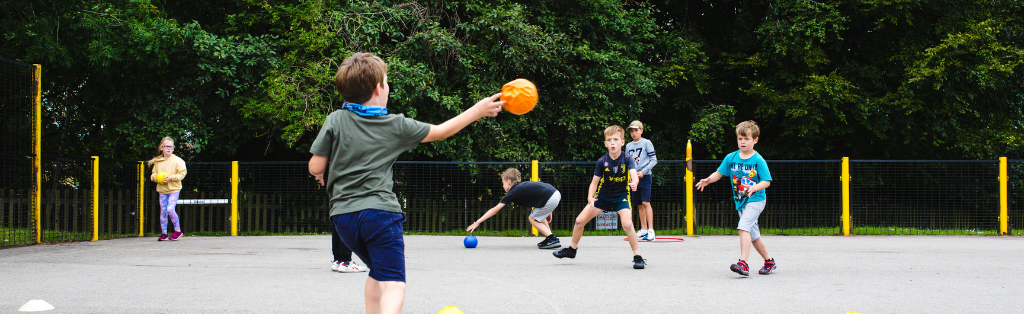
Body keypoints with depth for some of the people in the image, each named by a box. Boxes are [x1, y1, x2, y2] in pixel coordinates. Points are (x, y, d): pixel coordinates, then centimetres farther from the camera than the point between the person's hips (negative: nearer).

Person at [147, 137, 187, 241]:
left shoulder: (177, 161, -3)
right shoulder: (157, 162, 9)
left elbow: (182, 174, -5)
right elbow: (153, 173, 19)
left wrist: (171, 177, -17)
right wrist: (154, 177, -4)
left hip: (174, 189, -4)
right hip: (162, 190, 5)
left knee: (170, 209, -17)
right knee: (163, 212, 4)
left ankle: (177, 230, -1)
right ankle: (163, 233, 12)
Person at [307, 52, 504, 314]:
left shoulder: (335, 121, 2)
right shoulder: (397, 126, 2)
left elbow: (316, 167, -1)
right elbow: (441, 131, 14)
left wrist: (320, 175, 24)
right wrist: (478, 111, 25)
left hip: (343, 215, 4)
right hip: (380, 211, -4)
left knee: (377, 272, 25)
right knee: (393, 284, -11)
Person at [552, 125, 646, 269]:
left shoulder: (627, 160, -19)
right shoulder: (602, 161, -14)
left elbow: (634, 174, -35)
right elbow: (595, 182, -7)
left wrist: (634, 183, -59)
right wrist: (590, 198, -24)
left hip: (621, 196, -3)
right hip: (603, 196, 3)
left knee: (627, 225, -28)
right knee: (580, 221, 2)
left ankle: (637, 256, -13)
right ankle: (572, 249, 27)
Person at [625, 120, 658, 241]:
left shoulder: (646, 143, -3)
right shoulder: (628, 146, 14)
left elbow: (654, 160, -6)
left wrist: (643, 172, -15)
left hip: (645, 177, -6)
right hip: (634, 177, 6)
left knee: (646, 203, -15)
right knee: (639, 205, 8)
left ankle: (651, 230, -18)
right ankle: (643, 230, 17)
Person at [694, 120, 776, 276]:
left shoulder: (758, 160, -11)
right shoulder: (731, 158, 3)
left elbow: (766, 181, -13)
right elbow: (719, 173, 9)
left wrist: (754, 188, -31)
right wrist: (708, 180, -10)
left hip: (755, 200, -6)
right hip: (740, 201, 6)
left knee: (743, 227, -24)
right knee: (753, 235, 14)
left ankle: (743, 263, -27)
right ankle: (769, 261, 32)